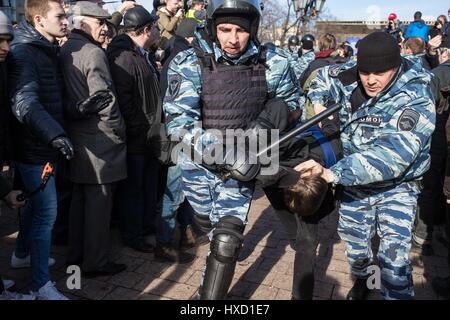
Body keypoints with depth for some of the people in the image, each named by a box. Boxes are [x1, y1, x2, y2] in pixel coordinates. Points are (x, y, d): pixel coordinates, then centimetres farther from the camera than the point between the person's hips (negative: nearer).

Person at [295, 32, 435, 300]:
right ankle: (362, 279, 50)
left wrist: (333, 173, -49)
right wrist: (318, 103, -5)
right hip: (354, 183, 5)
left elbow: (392, 153, -40)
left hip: (396, 188, -4)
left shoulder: (416, 100, -26)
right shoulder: (350, 77, -9)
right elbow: (323, 77, 15)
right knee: (355, 244, 19)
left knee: (395, 259, -13)